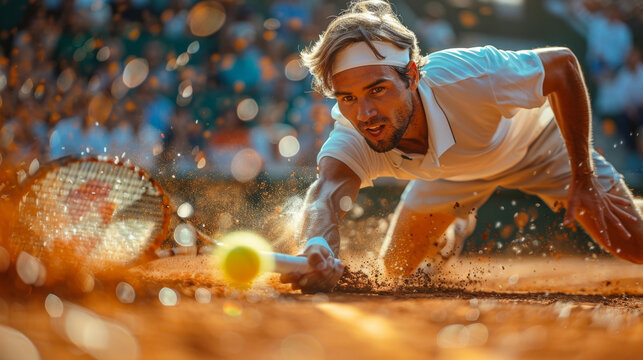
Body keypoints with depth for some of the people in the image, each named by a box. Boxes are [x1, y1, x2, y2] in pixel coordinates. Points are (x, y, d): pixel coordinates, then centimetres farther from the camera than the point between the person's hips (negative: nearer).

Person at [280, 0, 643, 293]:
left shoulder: (467, 79, -46)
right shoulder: (353, 141, -37)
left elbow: (563, 63, -30)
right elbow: (328, 193, -56)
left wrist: (584, 179, -27)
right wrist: (318, 250, -82)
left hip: (536, 143, -2)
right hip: (454, 168, 3)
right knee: (396, 267, 6)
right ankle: (458, 225, 38)